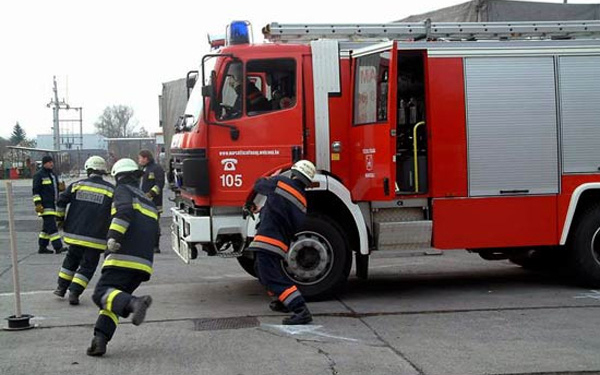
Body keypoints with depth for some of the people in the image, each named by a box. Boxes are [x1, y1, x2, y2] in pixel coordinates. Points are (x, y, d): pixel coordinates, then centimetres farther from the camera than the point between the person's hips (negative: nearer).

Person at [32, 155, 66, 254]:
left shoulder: (53, 174, 19)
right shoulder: (39, 175, -7)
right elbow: (35, 190, -11)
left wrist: (60, 187, 3)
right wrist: (38, 204, -18)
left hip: (52, 204, 9)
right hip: (45, 205, -9)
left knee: (47, 226, 12)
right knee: (51, 226, -14)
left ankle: (42, 247, 19)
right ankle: (58, 247, -20)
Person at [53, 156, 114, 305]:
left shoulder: (77, 185, 3)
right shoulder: (110, 190, -1)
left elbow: (61, 202, 1)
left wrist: (60, 219, 15)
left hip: (75, 232, 3)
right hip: (96, 237, -3)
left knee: (71, 259, 23)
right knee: (88, 265, 4)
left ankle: (62, 287, 28)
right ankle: (74, 292, -6)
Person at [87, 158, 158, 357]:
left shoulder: (123, 191, 5)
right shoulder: (149, 202, 28)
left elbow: (124, 212, -17)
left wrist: (113, 236, -23)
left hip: (123, 258, -7)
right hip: (144, 263, 7)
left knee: (102, 293, -11)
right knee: (115, 296, 10)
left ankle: (134, 303, -37)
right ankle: (100, 339, -6)